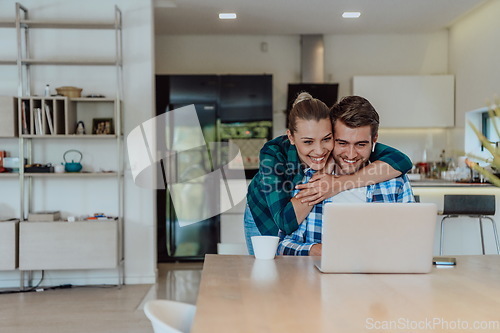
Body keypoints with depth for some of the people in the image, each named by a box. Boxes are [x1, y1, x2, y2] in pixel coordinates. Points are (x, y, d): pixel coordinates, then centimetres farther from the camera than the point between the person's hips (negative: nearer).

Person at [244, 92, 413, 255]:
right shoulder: (273, 153, -36)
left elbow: (402, 161, -39)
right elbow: (286, 223, -42)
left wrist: (339, 184, -45)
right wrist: (324, 171, -43)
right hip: (266, 220, -2)